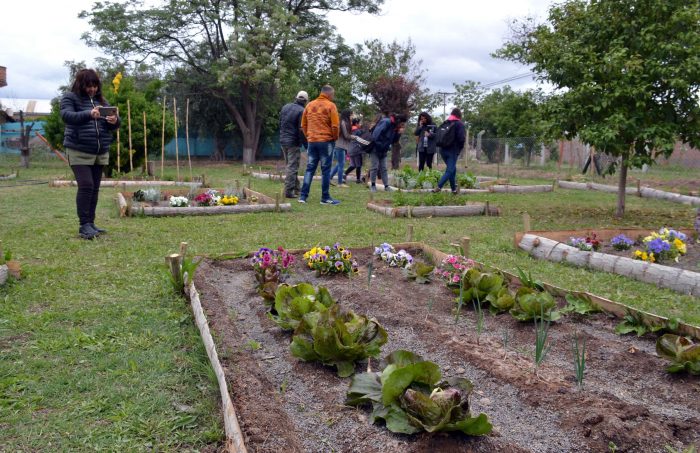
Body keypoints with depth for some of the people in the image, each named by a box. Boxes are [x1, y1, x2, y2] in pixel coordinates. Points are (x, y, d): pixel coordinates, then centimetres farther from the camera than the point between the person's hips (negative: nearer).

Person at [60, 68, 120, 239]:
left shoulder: (101, 100, 15)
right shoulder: (70, 97, 0)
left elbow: (113, 125, 12)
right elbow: (67, 116, -18)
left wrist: (114, 120, -14)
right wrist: (89, 114, -35)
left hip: (101, 152, 5)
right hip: (79, 151, -5)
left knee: (95, 188, 6)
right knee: (86, 186, -13)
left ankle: (90, 223, 14)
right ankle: (84, 225, -7)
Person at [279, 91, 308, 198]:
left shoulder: (285, 107, 9)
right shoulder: (302, 111, -15)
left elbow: (280, 124, 16)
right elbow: (302, 130, -18)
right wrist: (306, 144, -11)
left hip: (283, 141, 7)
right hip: (294, 142, -7)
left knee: (290, 166, 17)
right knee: (292, 167, -2)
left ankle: (296, 188, 25)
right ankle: (289, 191, -3)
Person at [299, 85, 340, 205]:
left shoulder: (309, 105, 10)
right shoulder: (330, 106, -6)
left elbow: (303, 125, 12)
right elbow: (335, 126, -11)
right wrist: (335, 138, 4)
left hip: (312, 141, 5)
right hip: (326, 141, -5)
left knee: (310, 168, 9)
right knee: (326, 169, 1)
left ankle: (303, 196, 6)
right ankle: (325, 197, 4)